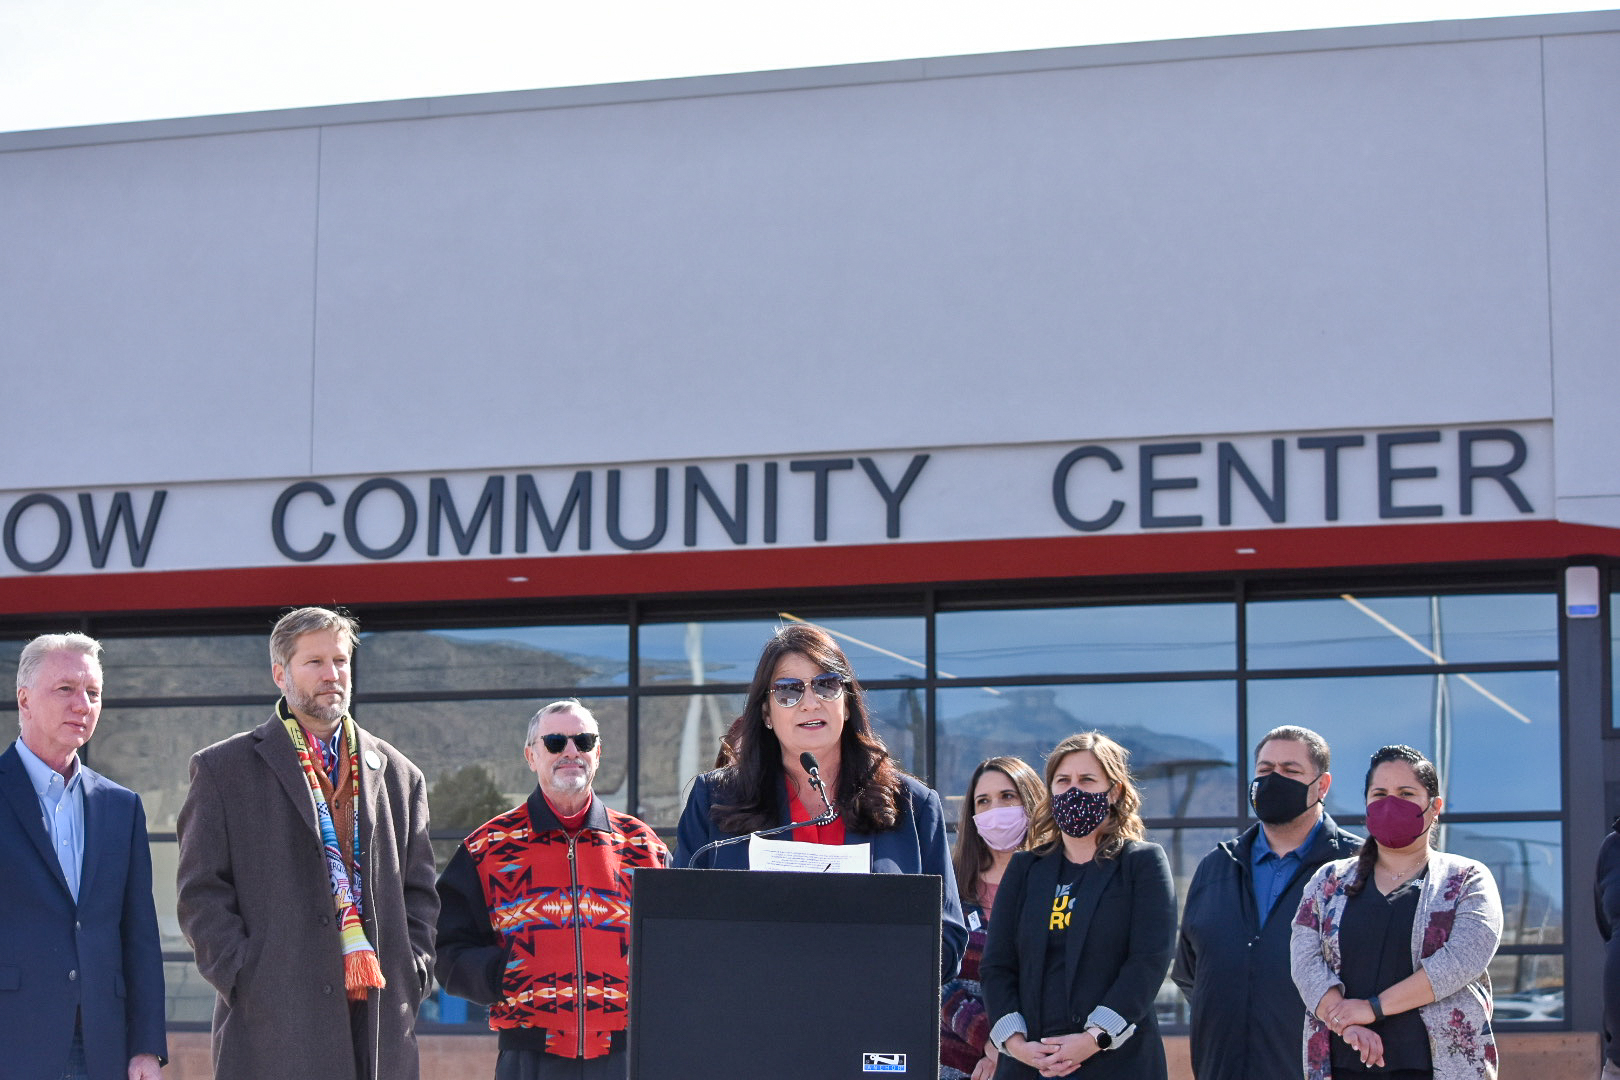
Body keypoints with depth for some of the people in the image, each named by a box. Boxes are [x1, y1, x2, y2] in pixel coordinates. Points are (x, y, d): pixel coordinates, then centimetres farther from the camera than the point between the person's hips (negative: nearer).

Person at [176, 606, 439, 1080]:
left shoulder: (399, 775, 17)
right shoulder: (223, 769, 7)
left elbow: (419, 891, 19)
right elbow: (201, 894, 2)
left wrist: (412, 973, 4)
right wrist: (245, 978, -9)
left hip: (380, 1021, 3)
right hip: (273, 1021, -3)